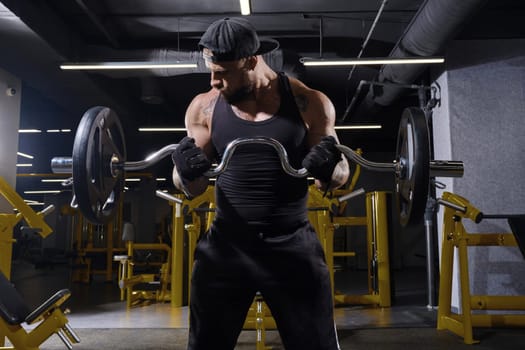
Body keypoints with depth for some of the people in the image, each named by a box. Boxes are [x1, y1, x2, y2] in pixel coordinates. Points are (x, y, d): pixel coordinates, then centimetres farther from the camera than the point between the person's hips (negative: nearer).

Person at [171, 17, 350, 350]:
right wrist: (186, 172, -17)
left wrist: (329, 168, -19)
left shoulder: (308, 103, -5)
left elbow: (341, 175, 4)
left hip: (293, 245, -1)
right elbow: (193, 188, 7)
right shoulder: (204, 107, 1)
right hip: (226, 244, 2)